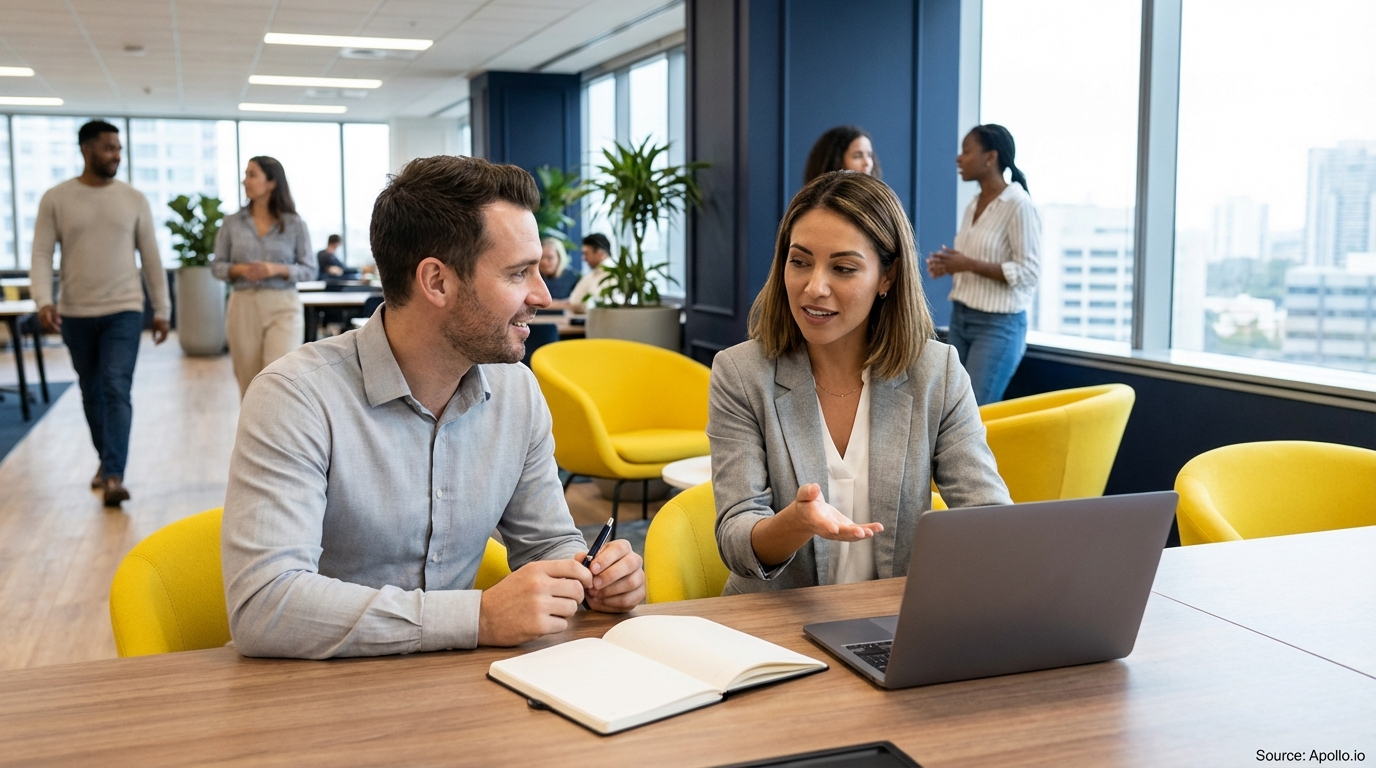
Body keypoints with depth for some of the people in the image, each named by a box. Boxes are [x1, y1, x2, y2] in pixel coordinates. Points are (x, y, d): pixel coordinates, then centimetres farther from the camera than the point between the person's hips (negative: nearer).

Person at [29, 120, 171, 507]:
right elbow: (41, 254, -4)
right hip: (75, 313, 1)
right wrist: (43, 301, -18)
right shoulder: (55, 199, 0)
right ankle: (106, 459, 31)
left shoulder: (134, 199, 2)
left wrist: (162, 310, 5)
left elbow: (150, 257, 5)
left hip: (124, 310, -1)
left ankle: (114, 476, -16)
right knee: (92, 392, 13)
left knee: (117, 390, -12)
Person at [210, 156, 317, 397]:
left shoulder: (294, 224, 0)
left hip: (283, 308, -2)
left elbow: (310, 269, 1)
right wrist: (239, 270, -12)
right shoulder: (232, 223, 5)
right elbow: (216, 265, 9)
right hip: (243, 307, 3)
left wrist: (277, 269, -15)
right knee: (249, 384, 7)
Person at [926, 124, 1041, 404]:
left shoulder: (1018, 205, -13)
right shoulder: (973, 205, 11)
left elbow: (1027, 271, -17)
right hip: (961, 318, 8)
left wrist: (969, 265, -21)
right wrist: (949, 266, 1)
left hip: (999, 324, -8)